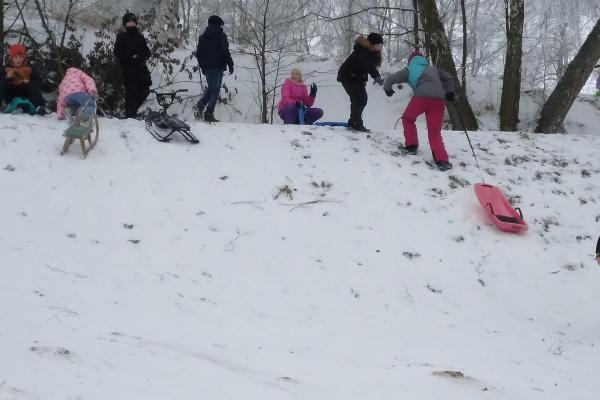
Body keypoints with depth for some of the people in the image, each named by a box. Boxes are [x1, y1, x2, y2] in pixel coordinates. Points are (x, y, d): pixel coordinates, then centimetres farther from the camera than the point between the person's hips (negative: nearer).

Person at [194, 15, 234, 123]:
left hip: (207, 67, 6)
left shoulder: (202, 37, 13)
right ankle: (209, 114, -11)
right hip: (218, 66, -6)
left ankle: (200, 105, -4)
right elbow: (225, 52, -11)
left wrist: (202, 66, 23)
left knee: (210, 88, 19)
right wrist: (230, 65, -4)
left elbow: (198, 53, 14)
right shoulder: (221, 36, -4)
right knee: (215, 90, -3)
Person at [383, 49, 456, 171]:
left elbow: (391, 79, 18)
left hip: (422, 97, -3)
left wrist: (387, 89, 35)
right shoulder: (433, 69, 34)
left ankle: (411, 145, 24)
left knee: (407, 119, 28)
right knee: (435, 133, 4)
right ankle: (442, 160, -16)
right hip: (439, 100, 3)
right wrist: (449, 92, 30)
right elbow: (449, 78, 28)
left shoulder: (409, 70, 23)